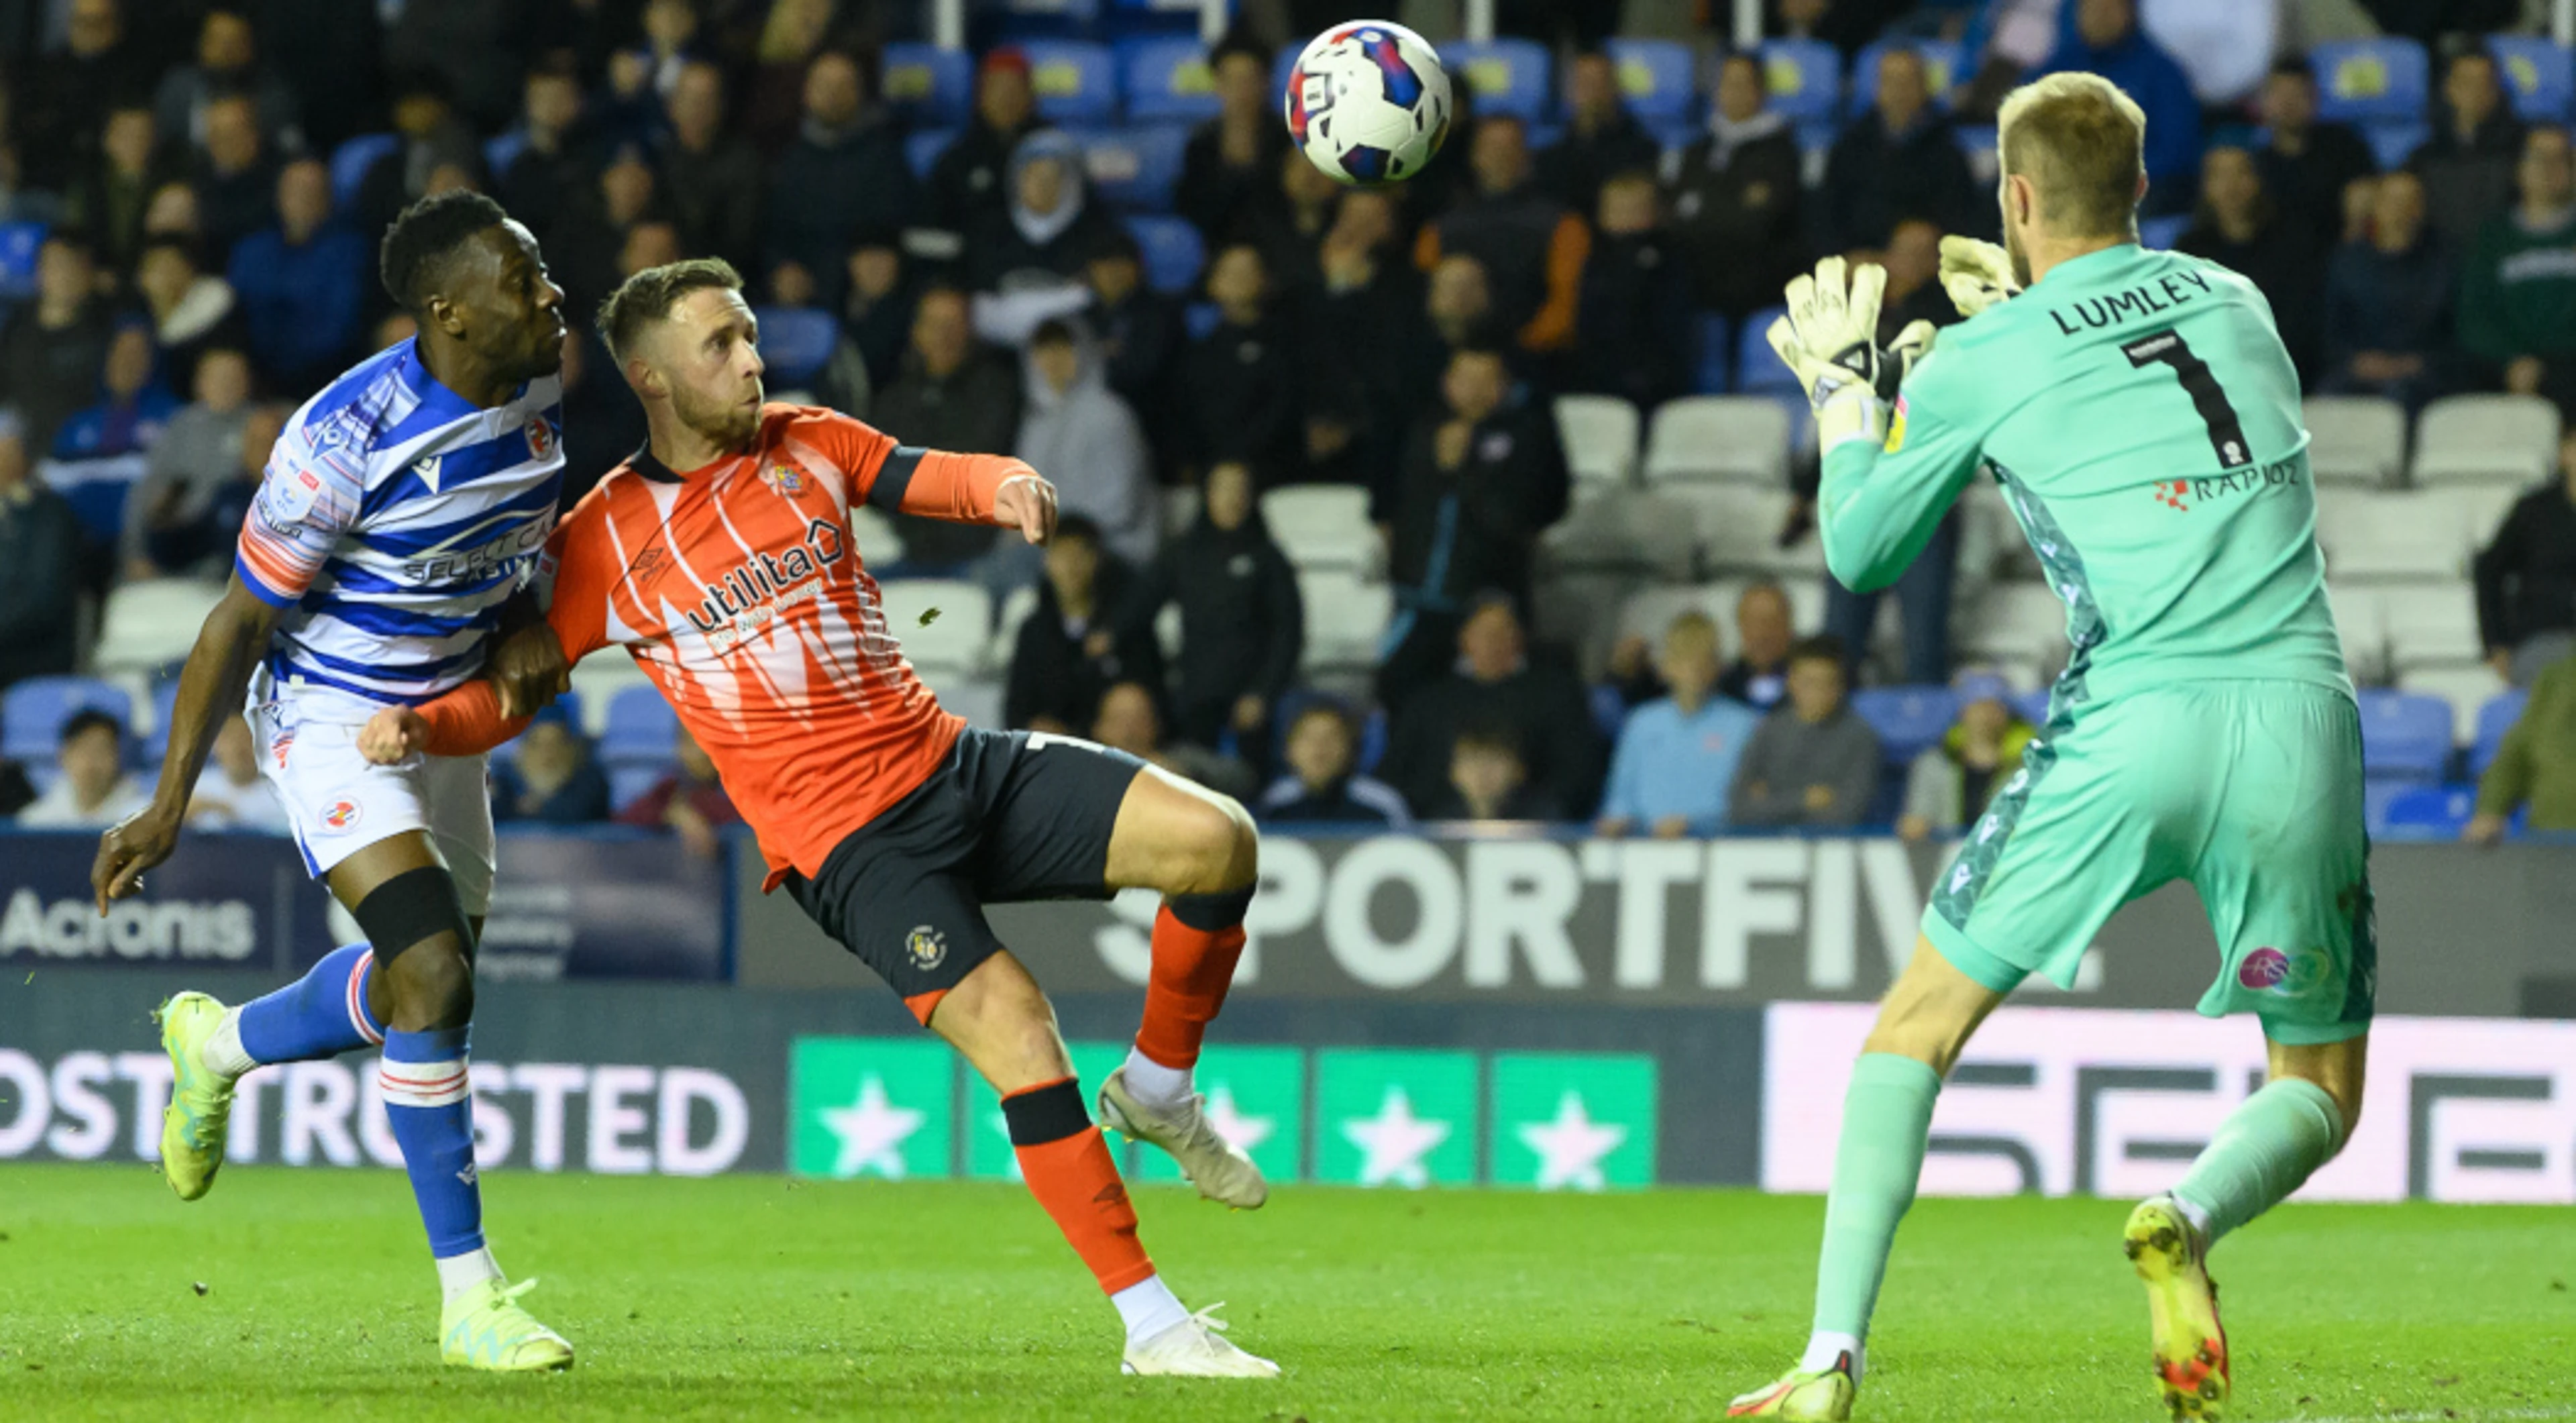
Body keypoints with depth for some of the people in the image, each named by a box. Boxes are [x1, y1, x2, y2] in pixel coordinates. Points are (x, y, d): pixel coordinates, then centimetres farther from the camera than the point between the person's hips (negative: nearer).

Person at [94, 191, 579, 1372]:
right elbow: (242, 618, -18)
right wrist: (170, 801, -14)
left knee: (425, 986, 16)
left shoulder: (536, 395, -8)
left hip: (445, 714, 8)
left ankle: (217, 1043, 46)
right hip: (331, 717, -8)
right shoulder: (348, 438, -28)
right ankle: (467, 1298, -12)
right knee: (434, 977, -20)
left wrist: (521, 645, -6)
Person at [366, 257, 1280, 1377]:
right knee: (1014, 1030, -23)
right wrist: (420, 725, -19)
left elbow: (934, 479, 7)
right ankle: (1152, 1326, -17)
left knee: (1216, 841, -13)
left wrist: (1008, 486, -17)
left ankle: (1155, 1093, 11)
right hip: (847, 840, -5)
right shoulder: (604, 541, -2)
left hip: (954, 766, 5)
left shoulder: (807, 444, 11)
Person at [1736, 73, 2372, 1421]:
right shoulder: (2236, 302, 17)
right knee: (2318, 1092, 16)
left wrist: (1840, 379, 34)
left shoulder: (1981, 363, 5)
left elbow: (1858, 550, 19)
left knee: (1918, 1025, 14)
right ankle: (2187, 1220, -18)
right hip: (2301, 720, 2)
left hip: (2131, 728, -2)